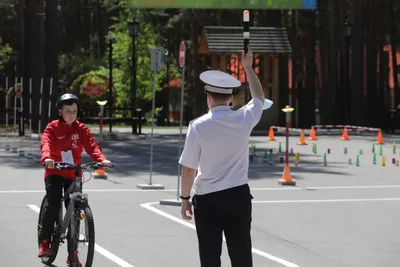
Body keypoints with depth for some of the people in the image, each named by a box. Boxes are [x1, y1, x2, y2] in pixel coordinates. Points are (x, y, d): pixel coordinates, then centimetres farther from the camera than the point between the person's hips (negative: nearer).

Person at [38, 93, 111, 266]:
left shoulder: (81, 129, 1)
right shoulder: (52, 128, -7)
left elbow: (91, 145, -11)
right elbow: (46, 144, -24)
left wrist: (101, 159, -30)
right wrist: (46, 158, -46)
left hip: (73, 174, 3)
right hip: (54, 172, -3)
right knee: (53, 204, -22)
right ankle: (44, 241, -4)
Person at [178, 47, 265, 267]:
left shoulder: (198, 126, -12)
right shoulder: (243, 119, -4)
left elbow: (188, 169, -8)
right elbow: (259, 97, 20)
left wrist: (185, 198, 6)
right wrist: (248, 67, 30)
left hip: (207, 199, -3)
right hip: (239, 195, 3)